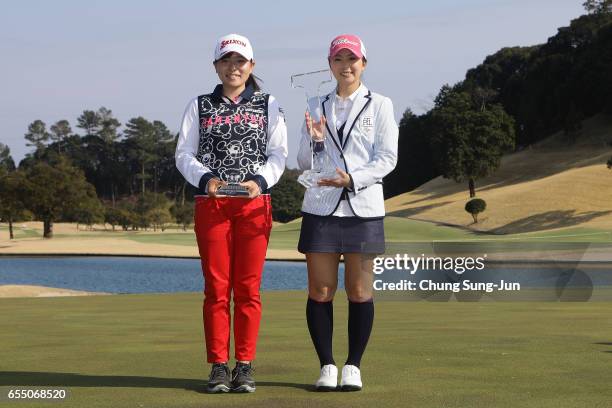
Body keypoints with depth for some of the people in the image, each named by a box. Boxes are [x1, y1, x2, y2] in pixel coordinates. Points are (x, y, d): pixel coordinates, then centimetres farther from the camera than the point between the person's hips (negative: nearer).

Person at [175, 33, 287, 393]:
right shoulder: (200, 106, 12)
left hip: (254, 205, 0)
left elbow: (278, 154, 5)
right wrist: (205, 178, -14)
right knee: (216, 287, -1)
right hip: (211, 205, 0)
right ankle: (218, 367, 3)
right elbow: (184, 154, 6)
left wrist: (260, 181, -14)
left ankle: (245, 367, 3)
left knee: (248, 288, -2)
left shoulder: (269, 106, 12)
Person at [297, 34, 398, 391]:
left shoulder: (380, 105, 5)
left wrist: (352, 179, -17)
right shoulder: (317, 106, 12)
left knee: (360, 291, 1)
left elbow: (387, 158, -3)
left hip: (363, 208, -2)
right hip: (321, 208, 2)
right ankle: (327, 366, 8)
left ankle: (353, 367, 9)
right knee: (320, 291, -1)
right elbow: (305, 163, 11)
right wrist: (315, 139, -10)